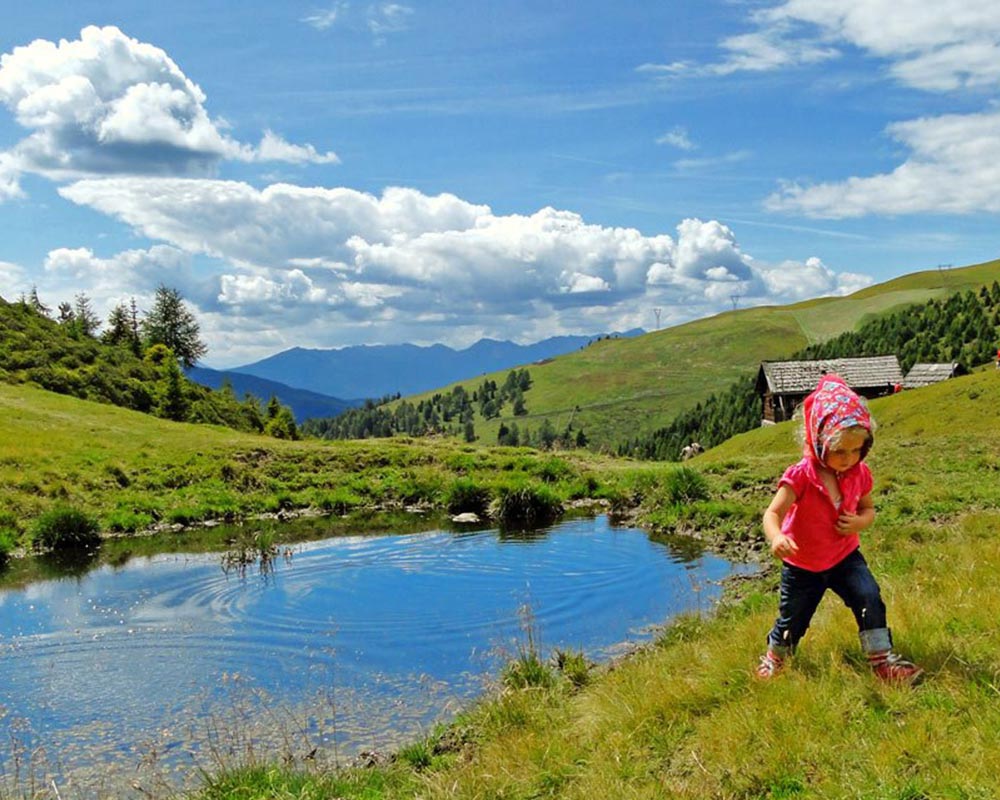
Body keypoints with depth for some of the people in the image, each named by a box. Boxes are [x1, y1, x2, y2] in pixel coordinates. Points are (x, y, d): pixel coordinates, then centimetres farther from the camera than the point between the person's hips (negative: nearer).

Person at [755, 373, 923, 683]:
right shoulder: (801, 476, -25)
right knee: (792, 619, 11)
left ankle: (882, 659, -1)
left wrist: (859, 522, -18)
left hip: (845, 556, 3)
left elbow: (868, 509, 7)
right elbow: (773, 512, -33)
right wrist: (776, 537, -56)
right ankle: (774, 657, 38)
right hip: (802, 564, -3)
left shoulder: (860, 473, -9)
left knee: (870, 598, -17)